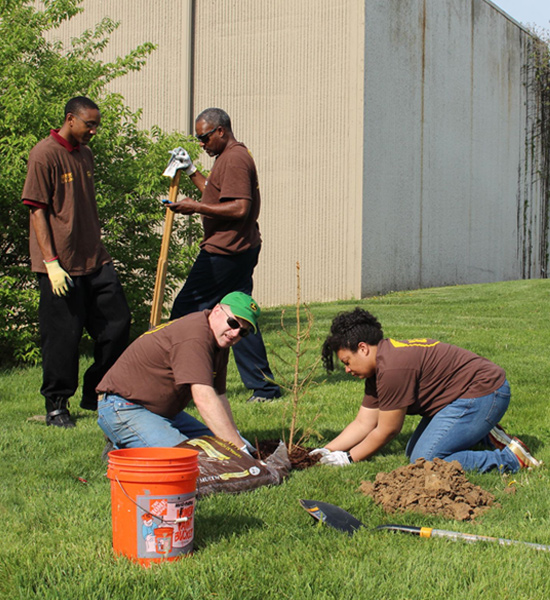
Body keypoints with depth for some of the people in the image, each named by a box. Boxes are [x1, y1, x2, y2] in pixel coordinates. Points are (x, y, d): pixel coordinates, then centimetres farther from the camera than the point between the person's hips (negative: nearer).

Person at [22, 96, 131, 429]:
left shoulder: (86, 155, 14)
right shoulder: (45, 154, -10)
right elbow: (37, 210, -13)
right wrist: (51, 262, -18)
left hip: (95, 260, 8)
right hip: (62, 264, -8)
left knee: (118, 321, 7)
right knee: (63, 335, -2)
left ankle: (96, 394, 23)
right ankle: (57, 406, 14)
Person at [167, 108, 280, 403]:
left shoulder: (234, 159, -14)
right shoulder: (232, 156, 20)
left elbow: (240, 208, -23)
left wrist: (196, 207, -21)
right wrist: (191, 171, 22)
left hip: (225, 253, -11)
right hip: (240, 250, 11)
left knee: (186, 312, -5)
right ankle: (263, 386, 11)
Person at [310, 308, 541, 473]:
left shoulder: (392, 368, -24)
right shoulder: (377, 368, 9)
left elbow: (387, 431, -17)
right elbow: (363, 423, 11)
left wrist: (348, 458, -7)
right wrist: (327, 451, 2)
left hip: (483, 394, -11)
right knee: (413, 452, 14)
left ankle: (510, 459, -10)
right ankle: (485, 437, 14)